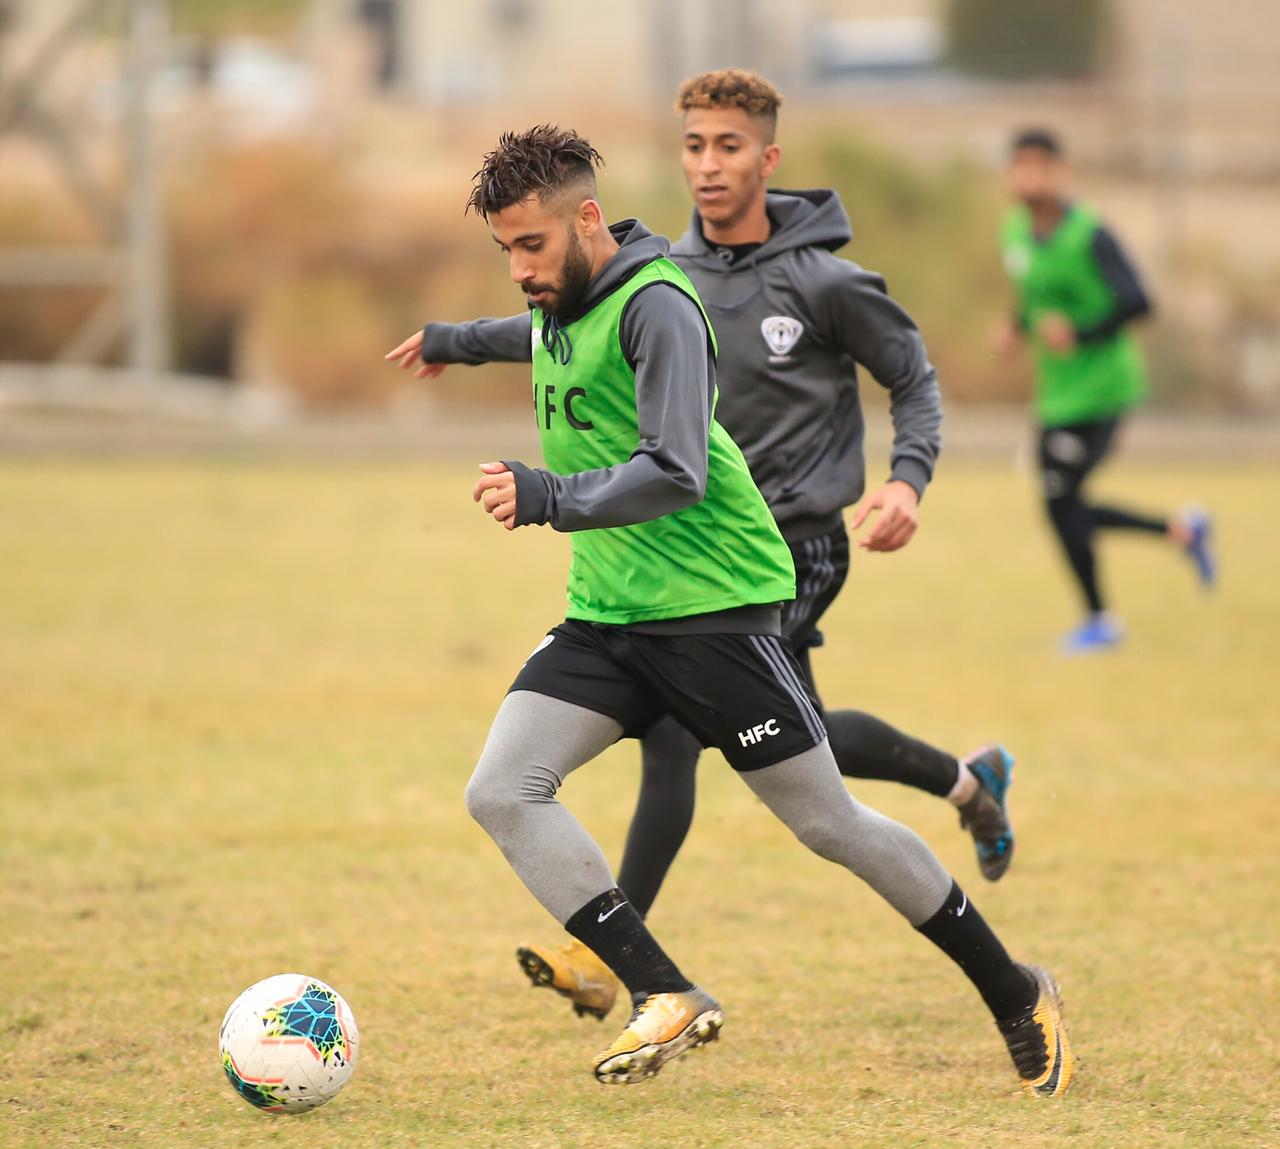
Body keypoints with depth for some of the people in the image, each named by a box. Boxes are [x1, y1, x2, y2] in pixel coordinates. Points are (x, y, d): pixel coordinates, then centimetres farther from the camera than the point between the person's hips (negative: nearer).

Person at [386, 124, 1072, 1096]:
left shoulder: (654, 306, -17)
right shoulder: (565, 305, 10)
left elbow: (676, 474, -27)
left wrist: (548, 498, -36)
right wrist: (456, 340, 51)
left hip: (714, 604, -8)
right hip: (606, 614, 8)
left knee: (826, 822, -1)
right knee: (501, 793, -11)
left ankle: (1016, 997, 15)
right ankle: (667, 1000, -12)